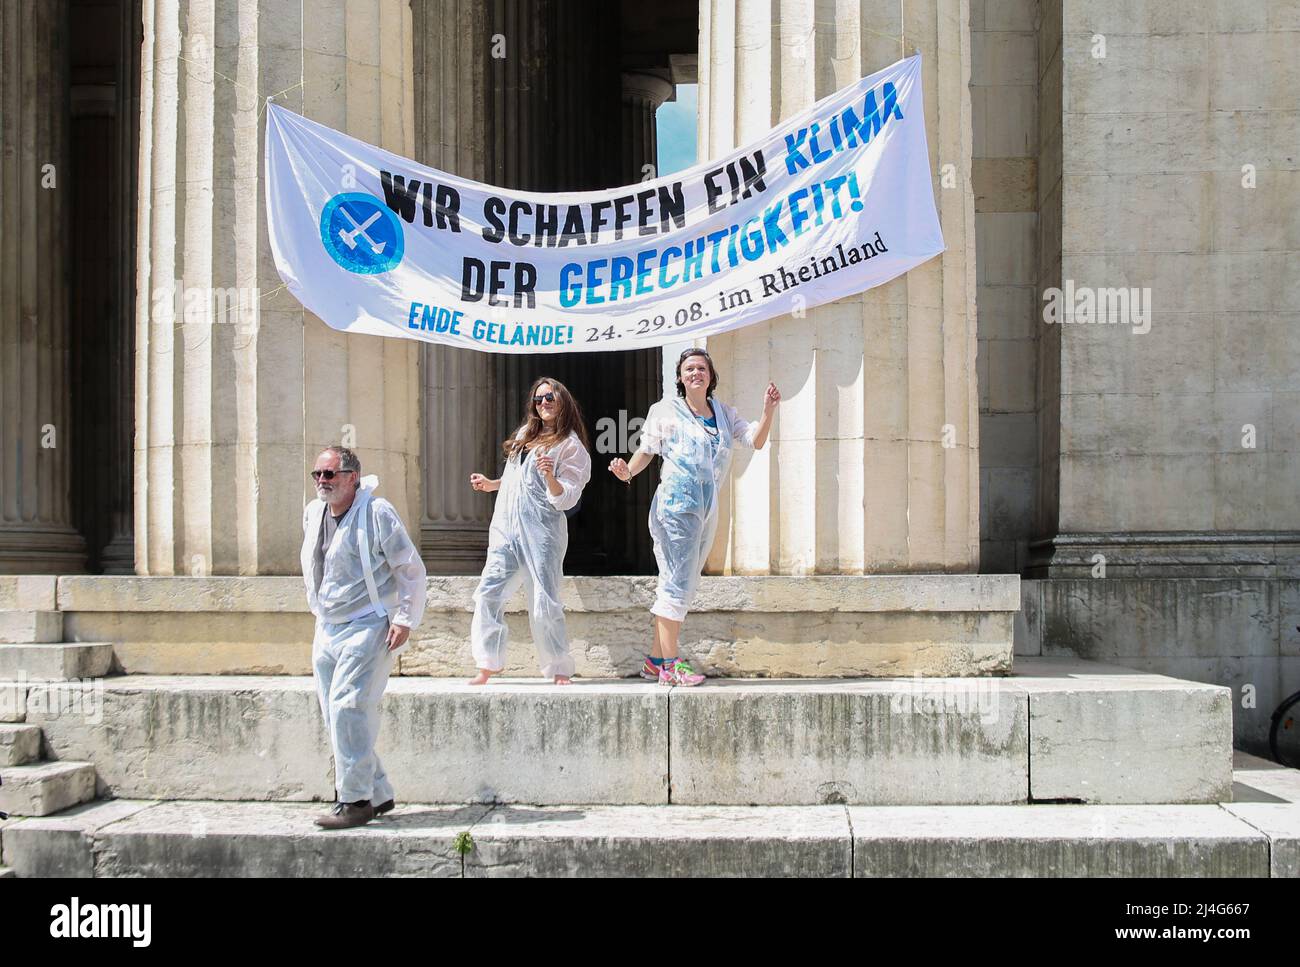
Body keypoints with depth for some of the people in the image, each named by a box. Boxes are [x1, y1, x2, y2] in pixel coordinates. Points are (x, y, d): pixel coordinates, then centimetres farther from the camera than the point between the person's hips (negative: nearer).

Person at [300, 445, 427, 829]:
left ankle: (356, 800, -12)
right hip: (327, 630, 8)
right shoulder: (313, 513, 10)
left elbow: (412, 569, -9)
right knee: (335, 715, 7)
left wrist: (405, 619, -14)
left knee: (347, 706, -18)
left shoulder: (376, 513, -12)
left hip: (369, 626, -8)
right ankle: (379, 794, 18)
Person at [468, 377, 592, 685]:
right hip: (505, 529, 6)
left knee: (544, 603, -7)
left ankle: (560, 669, 3)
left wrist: (550, 477, -26)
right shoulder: (525, 434, 19)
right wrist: (491, 484, 29)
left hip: (541, 533, -6)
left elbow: (566, 498, -10)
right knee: (488, 594, -6)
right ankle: (487, 667, -3)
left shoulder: (571, 446, -1)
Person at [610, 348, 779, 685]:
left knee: (684, 586, 10)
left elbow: (756, 441, 10)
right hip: (676, 503, -7)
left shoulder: (724, 413, 15)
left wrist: (768, 411, -6)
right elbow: (646, 450, 4)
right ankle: (670, 665, -10)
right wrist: (627, 471, -14)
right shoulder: (665, 411, 1)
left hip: (708, 509, 7)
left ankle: (656, 661, 18)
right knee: (678, 582, -12)